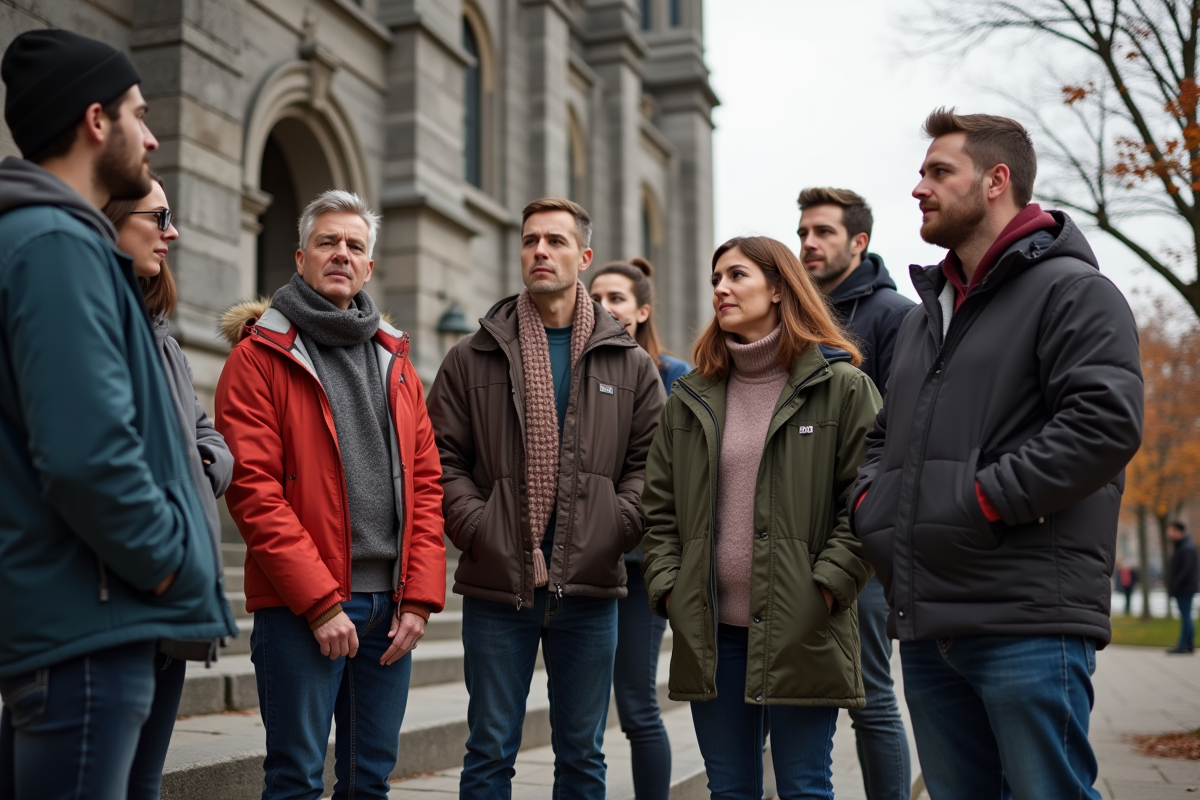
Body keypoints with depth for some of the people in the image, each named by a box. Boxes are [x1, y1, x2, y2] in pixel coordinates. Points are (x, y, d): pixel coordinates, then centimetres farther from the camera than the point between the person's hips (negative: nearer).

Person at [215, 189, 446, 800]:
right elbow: (253, 489, -11)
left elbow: (426, 484, 11)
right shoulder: (259, 356, -2)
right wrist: (320, 601, -15)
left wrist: (420, 597, 0)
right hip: (300, 608, -5)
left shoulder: (395, 361, 15)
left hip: (390, 607, 5)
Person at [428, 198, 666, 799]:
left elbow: (648, 465, 4)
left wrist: (610, 534, -10)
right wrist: (481, 533, -12)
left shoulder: (630, 365, 7)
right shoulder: (472, 359, 5)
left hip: (590, 589, 1)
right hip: (496, 587, -1)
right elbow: (444, 461, 1)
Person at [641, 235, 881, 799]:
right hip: (710, 631, 5)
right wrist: (667, 587, 2)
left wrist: (827, 586, -13)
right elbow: (660, 505, 14)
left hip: (801, 630, -4)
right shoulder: (690, 398, 12)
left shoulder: (842, 387, -1)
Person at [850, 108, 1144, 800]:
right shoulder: (925, 314, 23)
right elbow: (885, 435, 29)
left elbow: (1106, 421, -17)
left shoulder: (1071, 290, -3)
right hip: (926, 622, 8)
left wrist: (985, 498, -18)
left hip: (1027, 619, -8)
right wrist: (872, 499, 9)